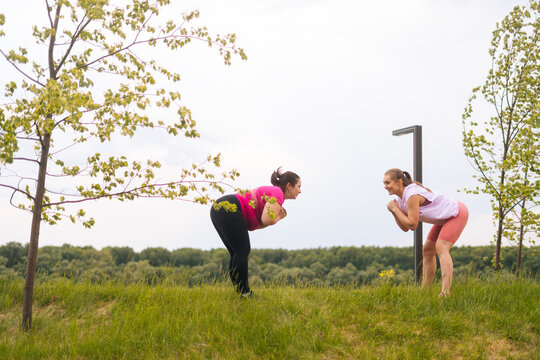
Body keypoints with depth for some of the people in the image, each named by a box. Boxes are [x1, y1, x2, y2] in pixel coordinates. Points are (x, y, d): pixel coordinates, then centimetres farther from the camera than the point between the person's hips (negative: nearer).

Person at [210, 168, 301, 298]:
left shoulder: (270, 191, 26)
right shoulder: (278, 193, -3)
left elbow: (258, 224, 21)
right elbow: (267, 220, -18)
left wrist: (278, 215, 13)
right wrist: (279, 217, 3)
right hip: (229, 209, -10)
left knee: (236, 254, 11)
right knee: (243, 251, -8)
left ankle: (238, 290, 10)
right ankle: (244, 293, -8)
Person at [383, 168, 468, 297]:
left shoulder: (412, 195, -28)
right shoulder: (401, 199, 1)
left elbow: (412, 225, -28)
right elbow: (405, 228, 3)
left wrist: (395, 209, -21)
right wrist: (393, 211, -10)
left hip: (458, 213, -10)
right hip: (446, 217, 10)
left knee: (441, 248, -25)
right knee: (427, 251, 10)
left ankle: (445, 292, -33)